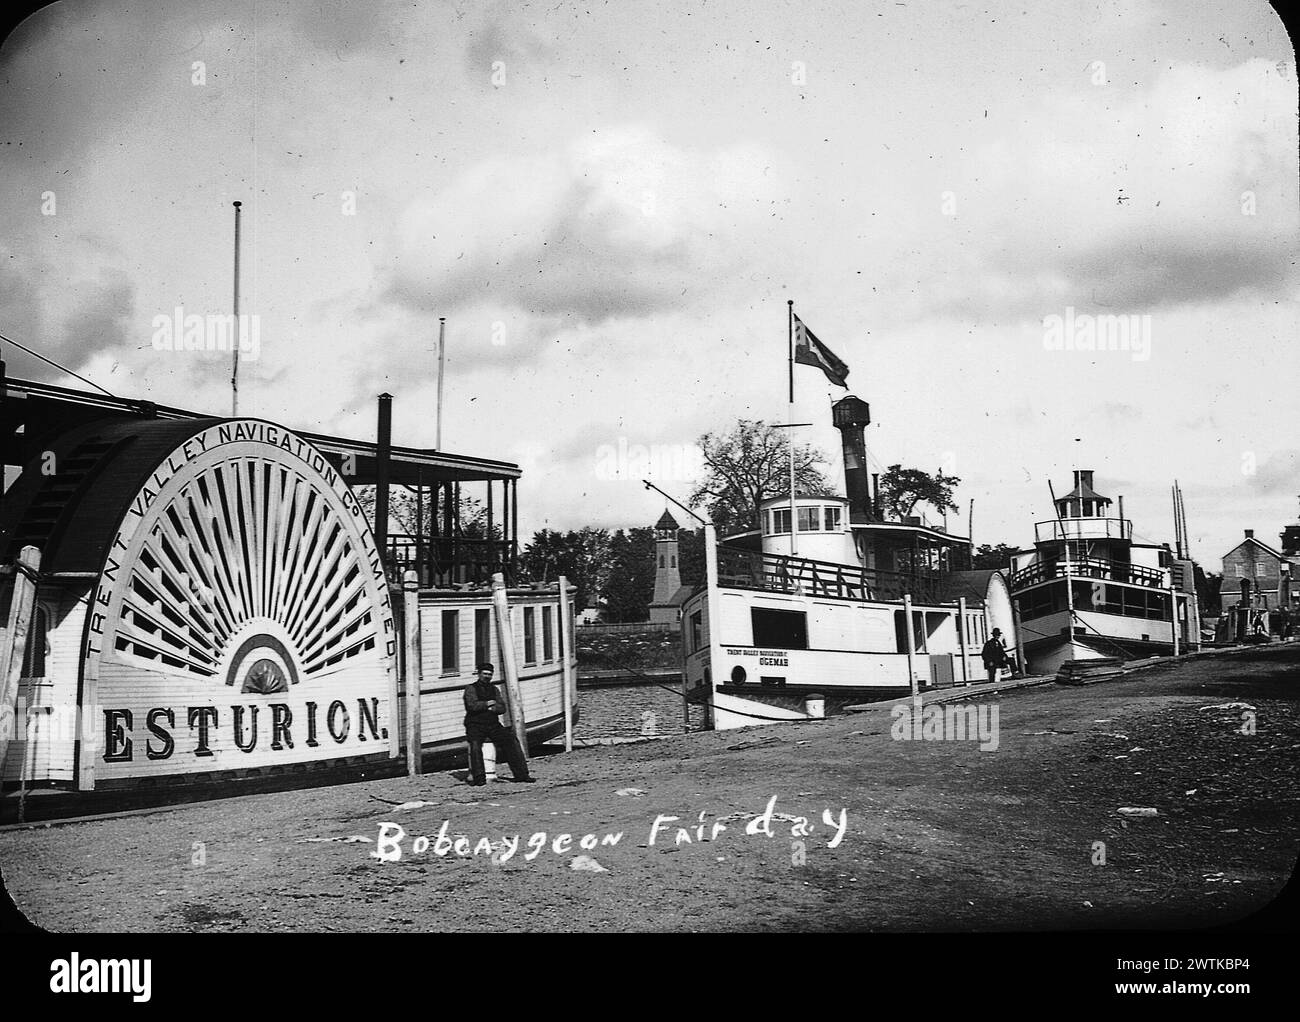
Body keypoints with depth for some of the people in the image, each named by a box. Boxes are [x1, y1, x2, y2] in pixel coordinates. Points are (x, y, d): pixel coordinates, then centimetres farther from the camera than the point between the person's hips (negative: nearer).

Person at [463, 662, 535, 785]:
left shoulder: (493, 689, 18)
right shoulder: (471, 688, 2)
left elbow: (502, 707, 6)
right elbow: (472, 705, -15)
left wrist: (492, 709, -12)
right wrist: (487, 704, -5)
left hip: (493, 724, 5)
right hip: (475, 725, -5)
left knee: (510, 742, -9)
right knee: (475, 745, -30)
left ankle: (521, 775, -5)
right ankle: (479, 778, -27)